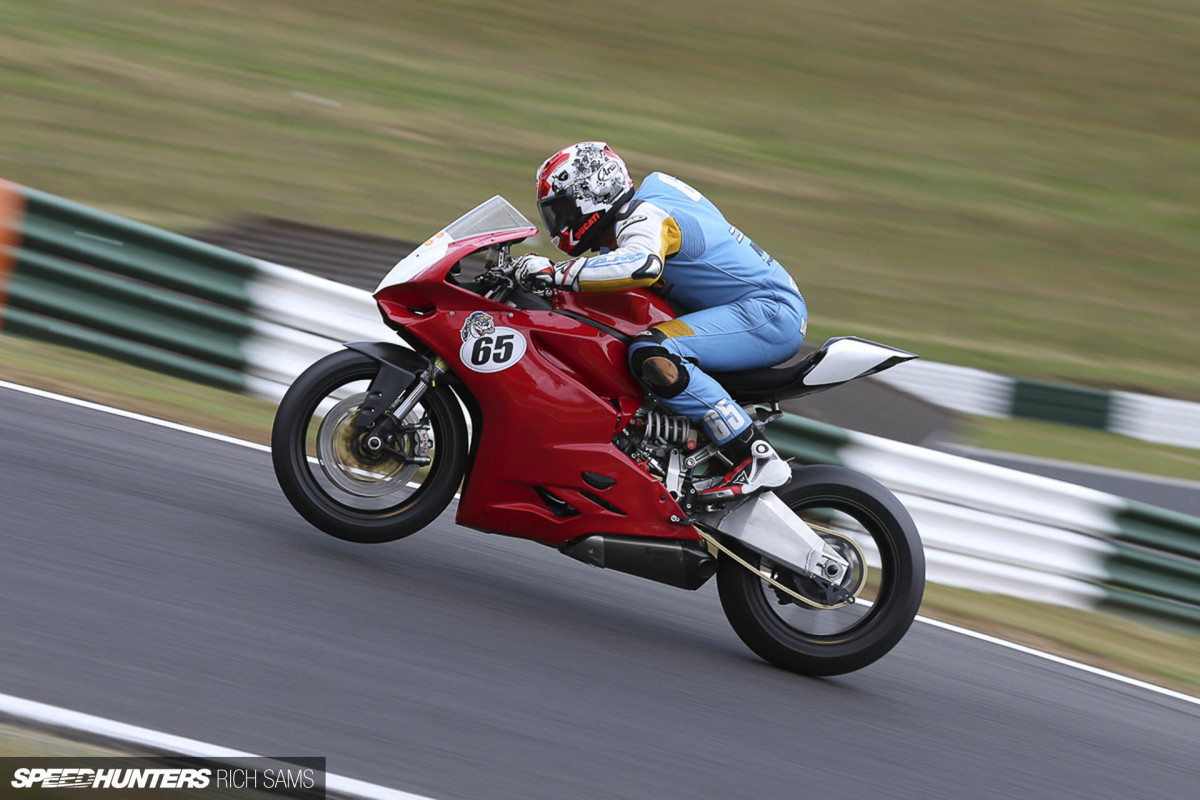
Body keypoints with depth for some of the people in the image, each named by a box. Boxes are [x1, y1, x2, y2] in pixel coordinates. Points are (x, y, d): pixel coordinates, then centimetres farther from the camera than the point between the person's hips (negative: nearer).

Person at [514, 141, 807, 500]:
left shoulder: (643, 218, -17)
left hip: (770, 311, -11)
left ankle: (756, 459, -26)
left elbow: (644, 265, -40)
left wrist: (555, 272, -34)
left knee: (653, 355, -29)